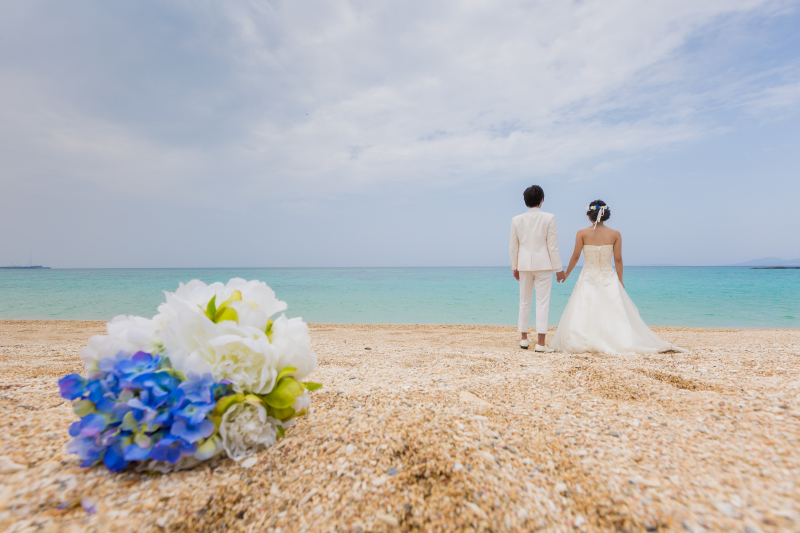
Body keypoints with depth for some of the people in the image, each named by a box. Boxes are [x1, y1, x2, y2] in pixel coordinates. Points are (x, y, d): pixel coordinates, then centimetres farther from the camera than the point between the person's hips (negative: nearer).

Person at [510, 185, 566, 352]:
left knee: (524, 302, 13)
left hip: (524, 265, 3)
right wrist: (558, 269, -1)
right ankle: (540, 343, -1)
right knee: (542, 303, 0)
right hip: (543, 265, -3)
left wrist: (515, 267, 13)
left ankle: (524, 339, 22)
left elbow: (514, 246, 3)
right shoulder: (549, 218, -6)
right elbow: (552, 246, -7)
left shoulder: (516, 219, 1)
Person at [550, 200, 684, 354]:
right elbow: (618, 260, 0)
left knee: (581, 316, 3)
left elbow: (575, 256, -4)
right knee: (616, 314, 8)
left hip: (588, 278, -2)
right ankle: (626, 342, 9)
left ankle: (584, 344, 1)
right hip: (608, 279, 2)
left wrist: (566, 274, 10)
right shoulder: (615, 234, -1)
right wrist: (620, 281, 10)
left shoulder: (582, 233, -6)